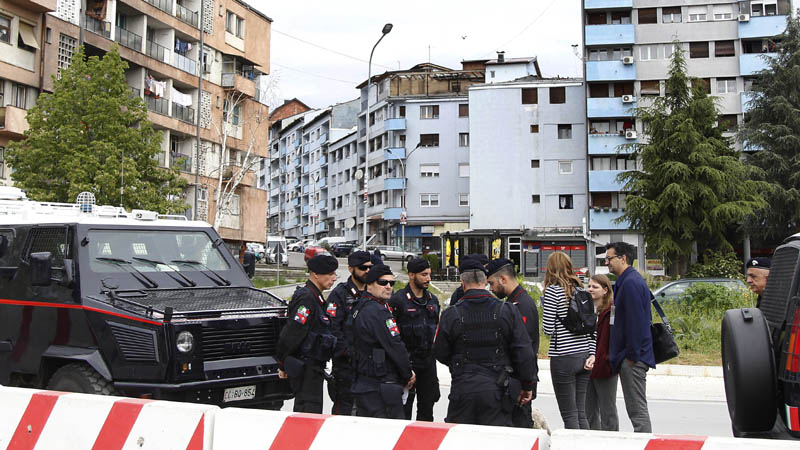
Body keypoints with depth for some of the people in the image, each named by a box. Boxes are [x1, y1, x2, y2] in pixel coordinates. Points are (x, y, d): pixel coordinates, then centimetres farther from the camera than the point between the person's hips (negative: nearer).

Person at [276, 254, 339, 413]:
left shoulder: (315, 298, 15)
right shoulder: (306, 299, -17)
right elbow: (291, 333, -20)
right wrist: (282, 365, -13)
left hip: (313, 368, 10)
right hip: (306, 369, -10)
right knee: (310, 412, -8)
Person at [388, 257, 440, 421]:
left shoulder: (432, 300, 12)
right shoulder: (398, 300, -10)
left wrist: (433, 350, 15)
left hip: (428, 361, 6)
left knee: (427, 407, 13)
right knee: (404, 406, 0)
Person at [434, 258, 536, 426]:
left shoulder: (450, 315, -5)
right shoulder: (508, 311, -3)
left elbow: (440, 354, 4)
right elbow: (524, 353, -1)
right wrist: (527, 385, 10)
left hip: (462, 389, 0)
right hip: (495, 389, 0)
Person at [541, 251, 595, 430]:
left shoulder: (552, 291, -10)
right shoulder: (582, 290, 10)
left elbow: (548, 329, -12)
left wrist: (544, 310, 7)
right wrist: (592, 354, 8)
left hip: (563, 358, -6)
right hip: (583, 356, 6)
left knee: (569, 415, 0)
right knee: (581, 413, 13)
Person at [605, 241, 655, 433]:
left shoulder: (630, 283, -16)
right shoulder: (634, 280, 17)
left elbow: (635, 322, -21)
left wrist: (632, 355, -18)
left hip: (632, 359, -11)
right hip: (632, 355, 11)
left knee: (638, 410, -5)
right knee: (637, 409, 14)